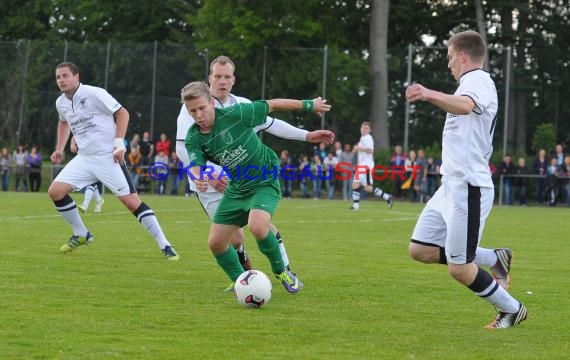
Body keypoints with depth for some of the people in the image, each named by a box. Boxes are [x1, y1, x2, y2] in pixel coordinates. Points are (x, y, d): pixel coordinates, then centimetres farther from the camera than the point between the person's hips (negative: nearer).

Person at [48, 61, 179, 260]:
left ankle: (165, 246, -7)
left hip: (108, 156, -6)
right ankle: (81, 235, 13)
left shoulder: (95, 94, -12)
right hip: (84, 158, 6)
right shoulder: (60, 103, 8)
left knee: (131, 201, -12)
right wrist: (60, 149, 19)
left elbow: (122, 113, -8)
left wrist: (118, 143, -15)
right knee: (55, 191, -6)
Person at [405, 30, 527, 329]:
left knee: (459, 269, -7)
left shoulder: (478, 80, -12)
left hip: (468, 188, -10)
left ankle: (512, 310, 13)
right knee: (420, 250, 7)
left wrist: (430, 95, -54)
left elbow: (465, 106, -38)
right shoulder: (472, 83, 19)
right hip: (451, 185, 10)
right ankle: (494, 259, 17)